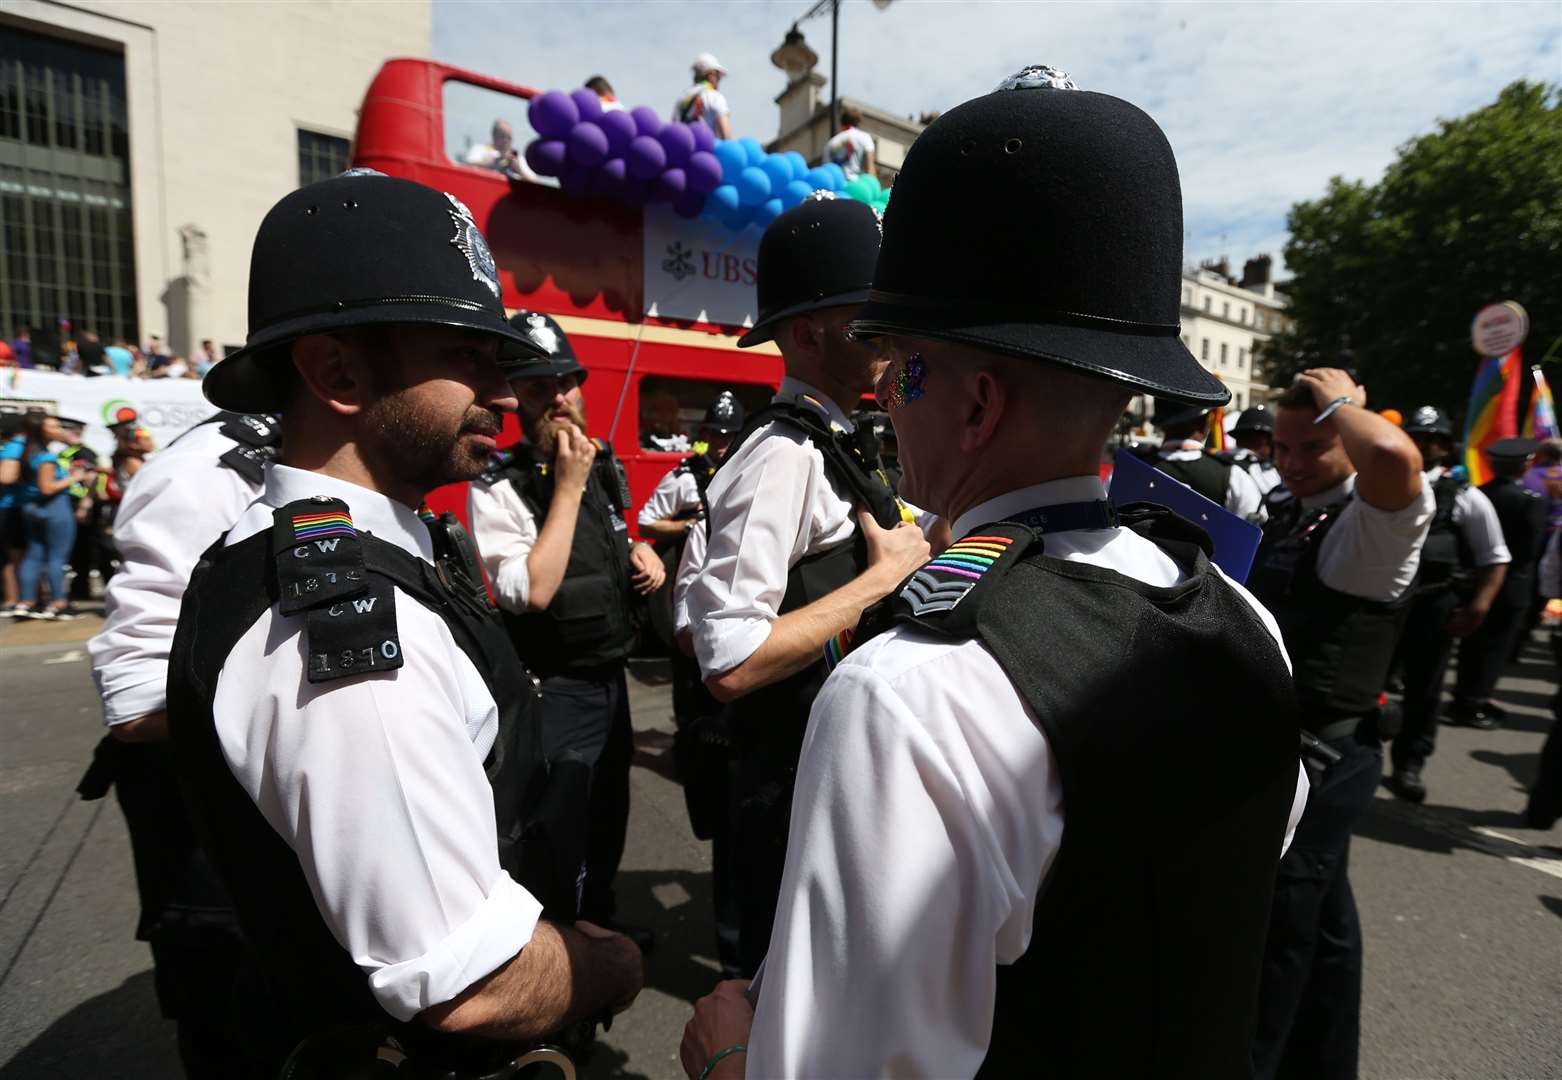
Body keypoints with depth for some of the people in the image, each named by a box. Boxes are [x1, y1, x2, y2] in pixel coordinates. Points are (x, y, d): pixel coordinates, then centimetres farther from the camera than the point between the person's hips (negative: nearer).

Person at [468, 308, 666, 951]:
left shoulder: (602, 466, 5)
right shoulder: (499, 486, -17)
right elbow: (531, 591, -28)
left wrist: (641, 554, -1)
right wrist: (567, 487, -25)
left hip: (611, 675, 7)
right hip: (555, 692, -7)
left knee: (610, 810, 23)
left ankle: (600, 917, 47)